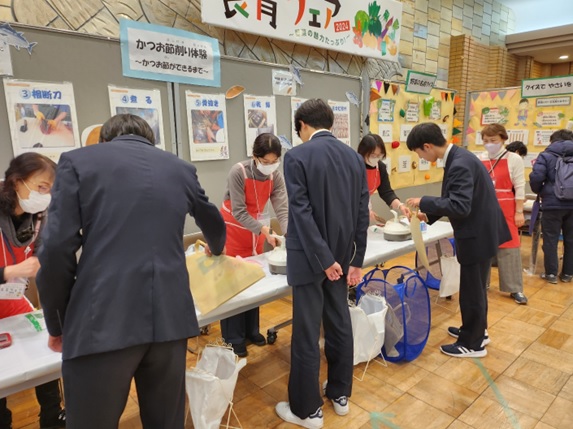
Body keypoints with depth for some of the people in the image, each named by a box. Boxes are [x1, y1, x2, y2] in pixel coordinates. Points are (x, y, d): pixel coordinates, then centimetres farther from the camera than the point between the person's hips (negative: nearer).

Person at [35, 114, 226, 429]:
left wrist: (56, 324, 9)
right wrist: (215, 249, 52)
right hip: (169, 317, 3)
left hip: (101, 321, -3)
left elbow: (57, 249, -4)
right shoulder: (180, 168, 15)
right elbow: (214, 224, 29)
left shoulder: (78, 161, 5)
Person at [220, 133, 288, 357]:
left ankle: (251, 330, 26)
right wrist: (263, 229, -39)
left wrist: (289, 232, -36)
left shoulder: (276, 175, -13)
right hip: (234, 228, -5)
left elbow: (282, 207, -19)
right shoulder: (238, 172, -27)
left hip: (257, 227, 5)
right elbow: (238, 212, -28)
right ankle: (233, 337, 10)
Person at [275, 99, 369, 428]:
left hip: (311, 257, -6)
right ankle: (340, 394, 34)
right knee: (340, 324, 18)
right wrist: (356, 260, 6)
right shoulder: (354, 157, 4)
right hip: (341, 254, 6)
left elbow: (301, 212, -19)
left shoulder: (297, 157, -13)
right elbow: (362, 213, 3)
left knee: (307, 334, 6)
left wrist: (324, 259, -15)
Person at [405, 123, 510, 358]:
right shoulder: (458, 158, 6)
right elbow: (455, 199, 14)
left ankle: (472, 344, 22)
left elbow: (460, 206, -31)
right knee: (475, 287, 23)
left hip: (477, 235, -10)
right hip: (480, 231, 10)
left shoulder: (459, 164, -26)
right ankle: (476, 331, 40)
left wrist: (424, 202, -22)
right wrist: (429, 214, 10)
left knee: (471, 291, 5)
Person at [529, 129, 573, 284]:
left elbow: (536, 178, -12)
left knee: (550, 240, 5)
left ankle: (551, 273, 8)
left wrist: (539, 192, 7)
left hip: (553, 204, -4)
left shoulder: (546, 155, -2)